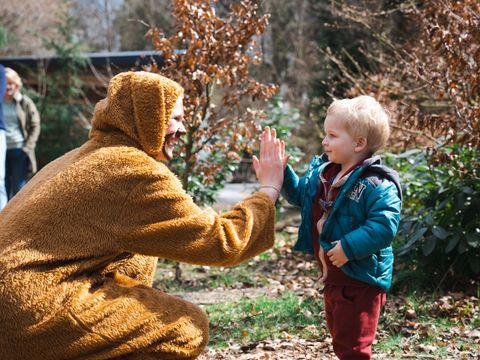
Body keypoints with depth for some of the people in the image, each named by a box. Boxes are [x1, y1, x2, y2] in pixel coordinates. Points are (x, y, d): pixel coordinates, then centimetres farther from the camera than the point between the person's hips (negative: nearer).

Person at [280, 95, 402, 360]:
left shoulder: (377, 185, -24)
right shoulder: (321, 171, 3)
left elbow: (383, 226, -31)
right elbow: (300, 195, 18)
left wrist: (349, 247, -32)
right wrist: (281, 173, 3)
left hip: (360, 281, -9)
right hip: (332, 278, 9)